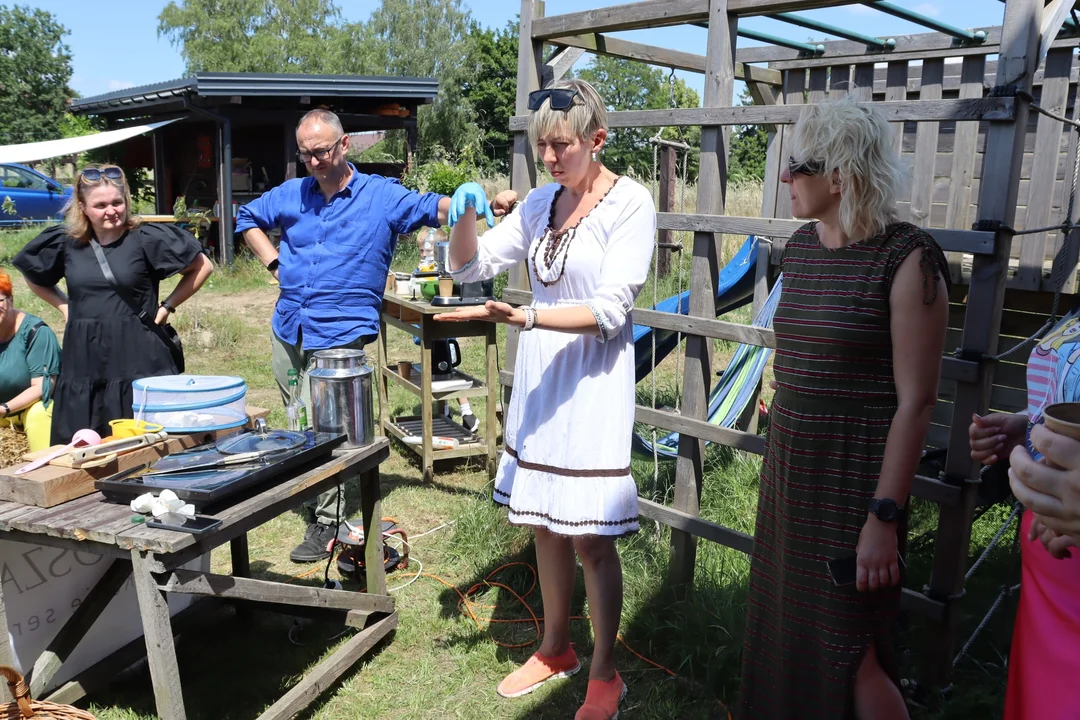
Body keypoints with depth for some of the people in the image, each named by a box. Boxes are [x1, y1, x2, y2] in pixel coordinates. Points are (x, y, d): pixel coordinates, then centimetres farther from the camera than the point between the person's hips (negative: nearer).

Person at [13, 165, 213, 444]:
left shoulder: (146, 238, -6)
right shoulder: (65, 241, 6)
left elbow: (203, 266, 0)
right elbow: (32, 275, 25)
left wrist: (168, 305, -2)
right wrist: (63, 306, 11)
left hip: (139, 361, -4)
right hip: (83, 363, 4)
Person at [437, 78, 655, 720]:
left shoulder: (631, 203, -10)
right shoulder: (541, 203, 7)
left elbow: (610, 310, -18)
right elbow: (471, 267, 11)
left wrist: (524, 318, -29)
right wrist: (465, 216, -9)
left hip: (591, 383, -6)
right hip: (539, 375, 6)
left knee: (591, 538, 1)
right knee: (545, 522, 15)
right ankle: (556, 650, 35)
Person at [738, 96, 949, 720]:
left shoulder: (906, 259, -15)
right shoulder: (801, 247, 6)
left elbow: (917, 401, -16)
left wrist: (884, 516, -17)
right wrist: (777, 467, 15)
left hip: (855, 481, -7)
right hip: (790, 470, 7)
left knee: (848, 654, 2)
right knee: (783, 631, 16)